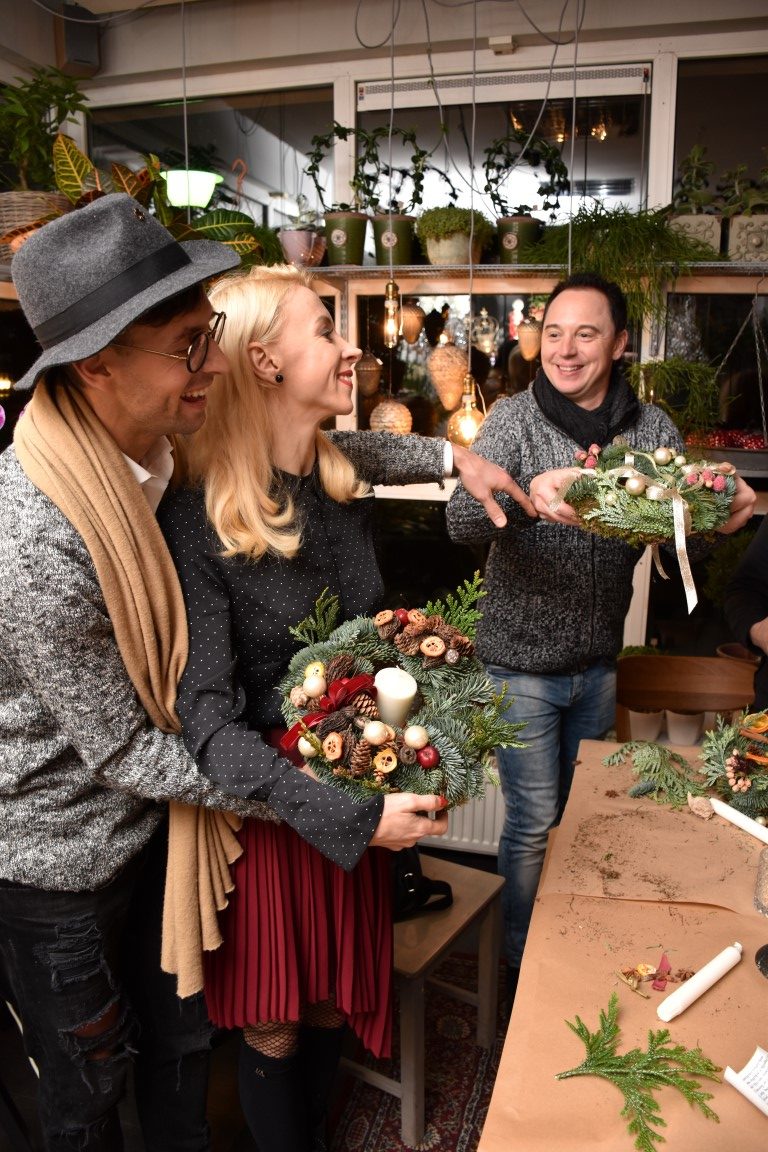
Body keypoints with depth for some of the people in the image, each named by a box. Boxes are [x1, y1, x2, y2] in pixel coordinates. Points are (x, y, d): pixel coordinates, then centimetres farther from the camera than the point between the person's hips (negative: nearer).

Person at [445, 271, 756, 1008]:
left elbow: (684, 539, -5)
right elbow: (460, 520, -27)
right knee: (534, 822, 5)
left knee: (583, 810, 22)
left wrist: (722, 516, -28)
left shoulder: (651, 429, -2)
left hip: (598, 662, 4)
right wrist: (527, 495, -48)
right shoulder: (514, 419, -13)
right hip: (522, 663, -4)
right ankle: (521, 962, 31)